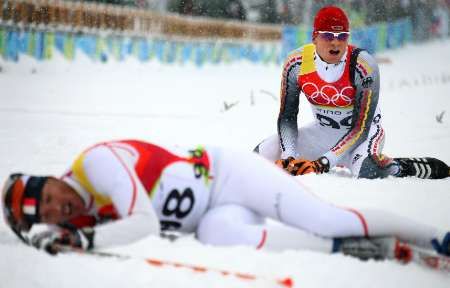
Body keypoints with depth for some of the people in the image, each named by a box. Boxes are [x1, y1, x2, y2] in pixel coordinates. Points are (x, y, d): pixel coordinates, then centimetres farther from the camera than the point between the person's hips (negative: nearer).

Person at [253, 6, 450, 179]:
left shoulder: (364, 66, -26)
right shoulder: (296, 63, -15)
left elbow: (361, 127, -24)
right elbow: (287, 116, -7)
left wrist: (323, 163, -33)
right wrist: (288, 157, -24)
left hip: (363, 131, -5)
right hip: (324, 130, 5)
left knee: (364, 170, -39)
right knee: (261, 155, -9)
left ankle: (402, 168, -7)